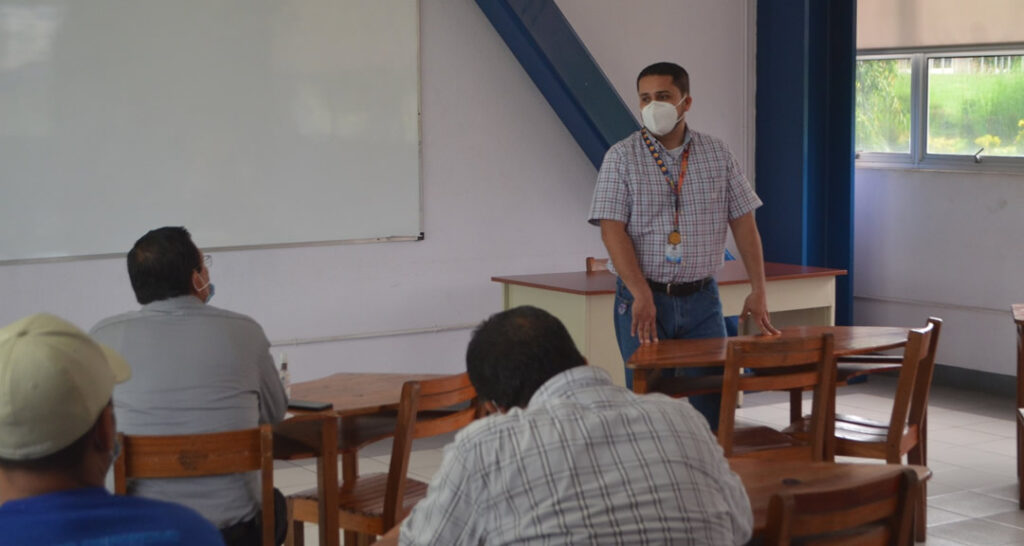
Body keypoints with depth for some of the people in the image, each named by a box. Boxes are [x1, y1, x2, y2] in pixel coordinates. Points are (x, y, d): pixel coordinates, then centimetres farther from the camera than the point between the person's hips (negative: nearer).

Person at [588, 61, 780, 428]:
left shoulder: (717, 155, 7)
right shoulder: (621, 157, -2)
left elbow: (743, 222, 6)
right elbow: (612, 230, -10)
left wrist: (758, 290, -2)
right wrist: (642, 295, -20)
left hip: (702, 300, 2)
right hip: (643, 299, -2)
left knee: (713, 402, 2)